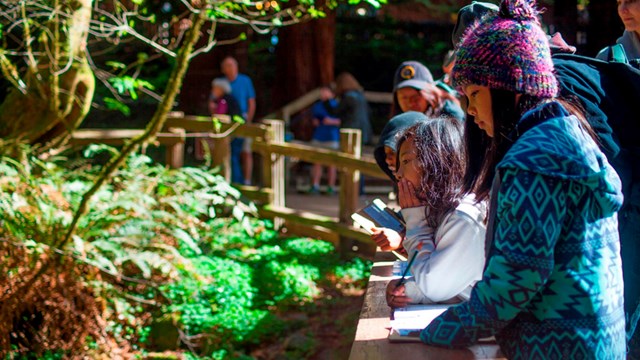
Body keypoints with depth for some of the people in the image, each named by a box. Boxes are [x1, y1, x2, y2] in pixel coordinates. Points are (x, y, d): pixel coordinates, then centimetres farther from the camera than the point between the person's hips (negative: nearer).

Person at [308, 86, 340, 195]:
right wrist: (315, 122, 4)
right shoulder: (317, 106, 15)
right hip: (318, 137, 4)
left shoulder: (336, 105, 0)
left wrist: (331, 121, -19)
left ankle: (331, 187, 2)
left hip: (332, 138, -4)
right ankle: (315, 186, -2)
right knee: (317, 162, -1)